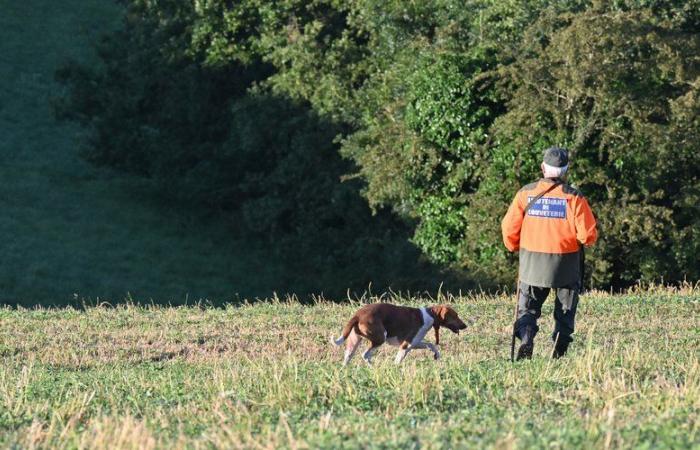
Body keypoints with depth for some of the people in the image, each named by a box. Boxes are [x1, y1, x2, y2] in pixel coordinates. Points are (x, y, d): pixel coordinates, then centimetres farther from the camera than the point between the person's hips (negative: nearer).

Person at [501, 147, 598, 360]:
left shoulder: (526, 193, -5)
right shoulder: (573, 197, -11)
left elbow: (509, 228, -3)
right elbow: (588, 235, -12)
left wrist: (515, 247, 16)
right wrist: (584, 239, 12)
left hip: (532, 263, 1)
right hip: (565, 263, -1)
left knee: (527, 309, 10)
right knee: (565, 311, 15)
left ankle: (525, 338, -17)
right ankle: (559, 350, 7)